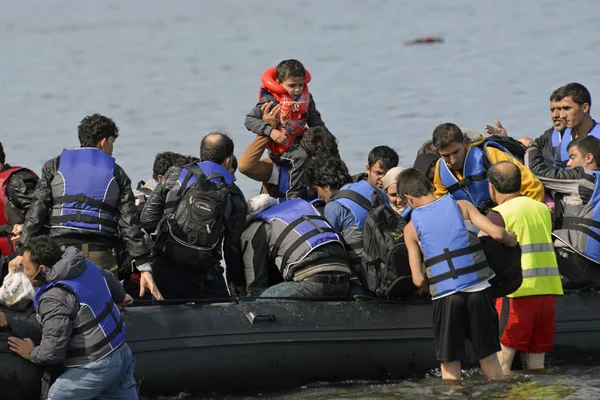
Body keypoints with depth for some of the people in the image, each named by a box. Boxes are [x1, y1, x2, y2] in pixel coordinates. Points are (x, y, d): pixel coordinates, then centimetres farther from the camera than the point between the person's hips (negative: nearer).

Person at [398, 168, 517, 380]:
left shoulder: (411, 228, 4)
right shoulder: (461, 206, 4)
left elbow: (418, 280, 0)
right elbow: (496, 233, -7)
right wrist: (510, 239, 15)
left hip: (445, 297, -1)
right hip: (478, 291, 1)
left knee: (450, 367, 6)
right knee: (489, 358, 12)